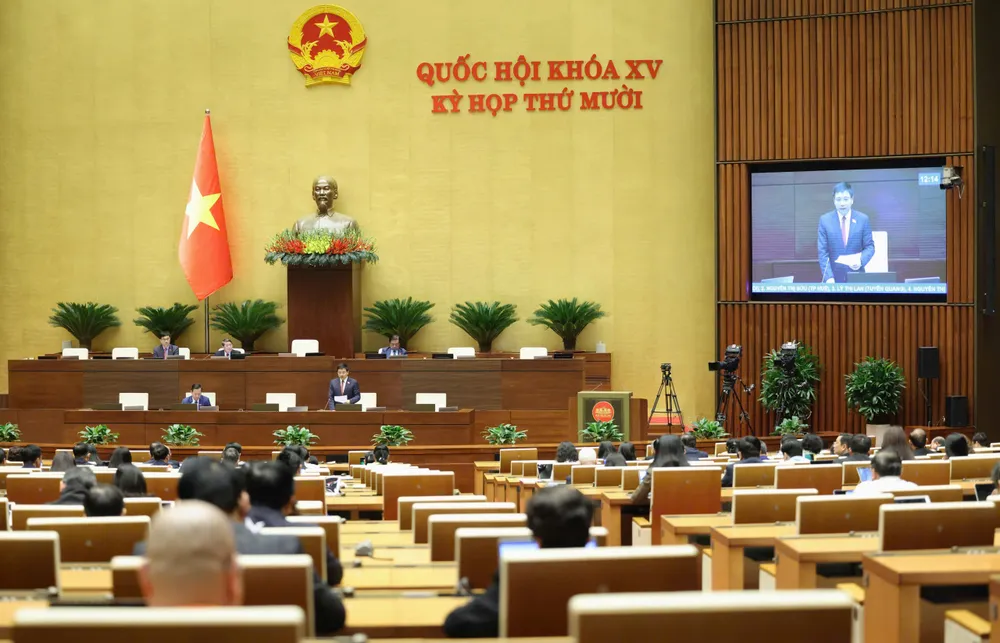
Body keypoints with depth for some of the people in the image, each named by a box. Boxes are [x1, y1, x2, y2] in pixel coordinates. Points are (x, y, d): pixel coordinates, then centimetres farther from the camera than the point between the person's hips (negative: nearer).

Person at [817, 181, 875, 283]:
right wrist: (828, 277, -14)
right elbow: (822, 252, -3)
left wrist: (861, 261, -17)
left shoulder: (863, 219, 2)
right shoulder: (825, 220, 1)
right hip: (834, 276, 0)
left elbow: (869, 246, 5)